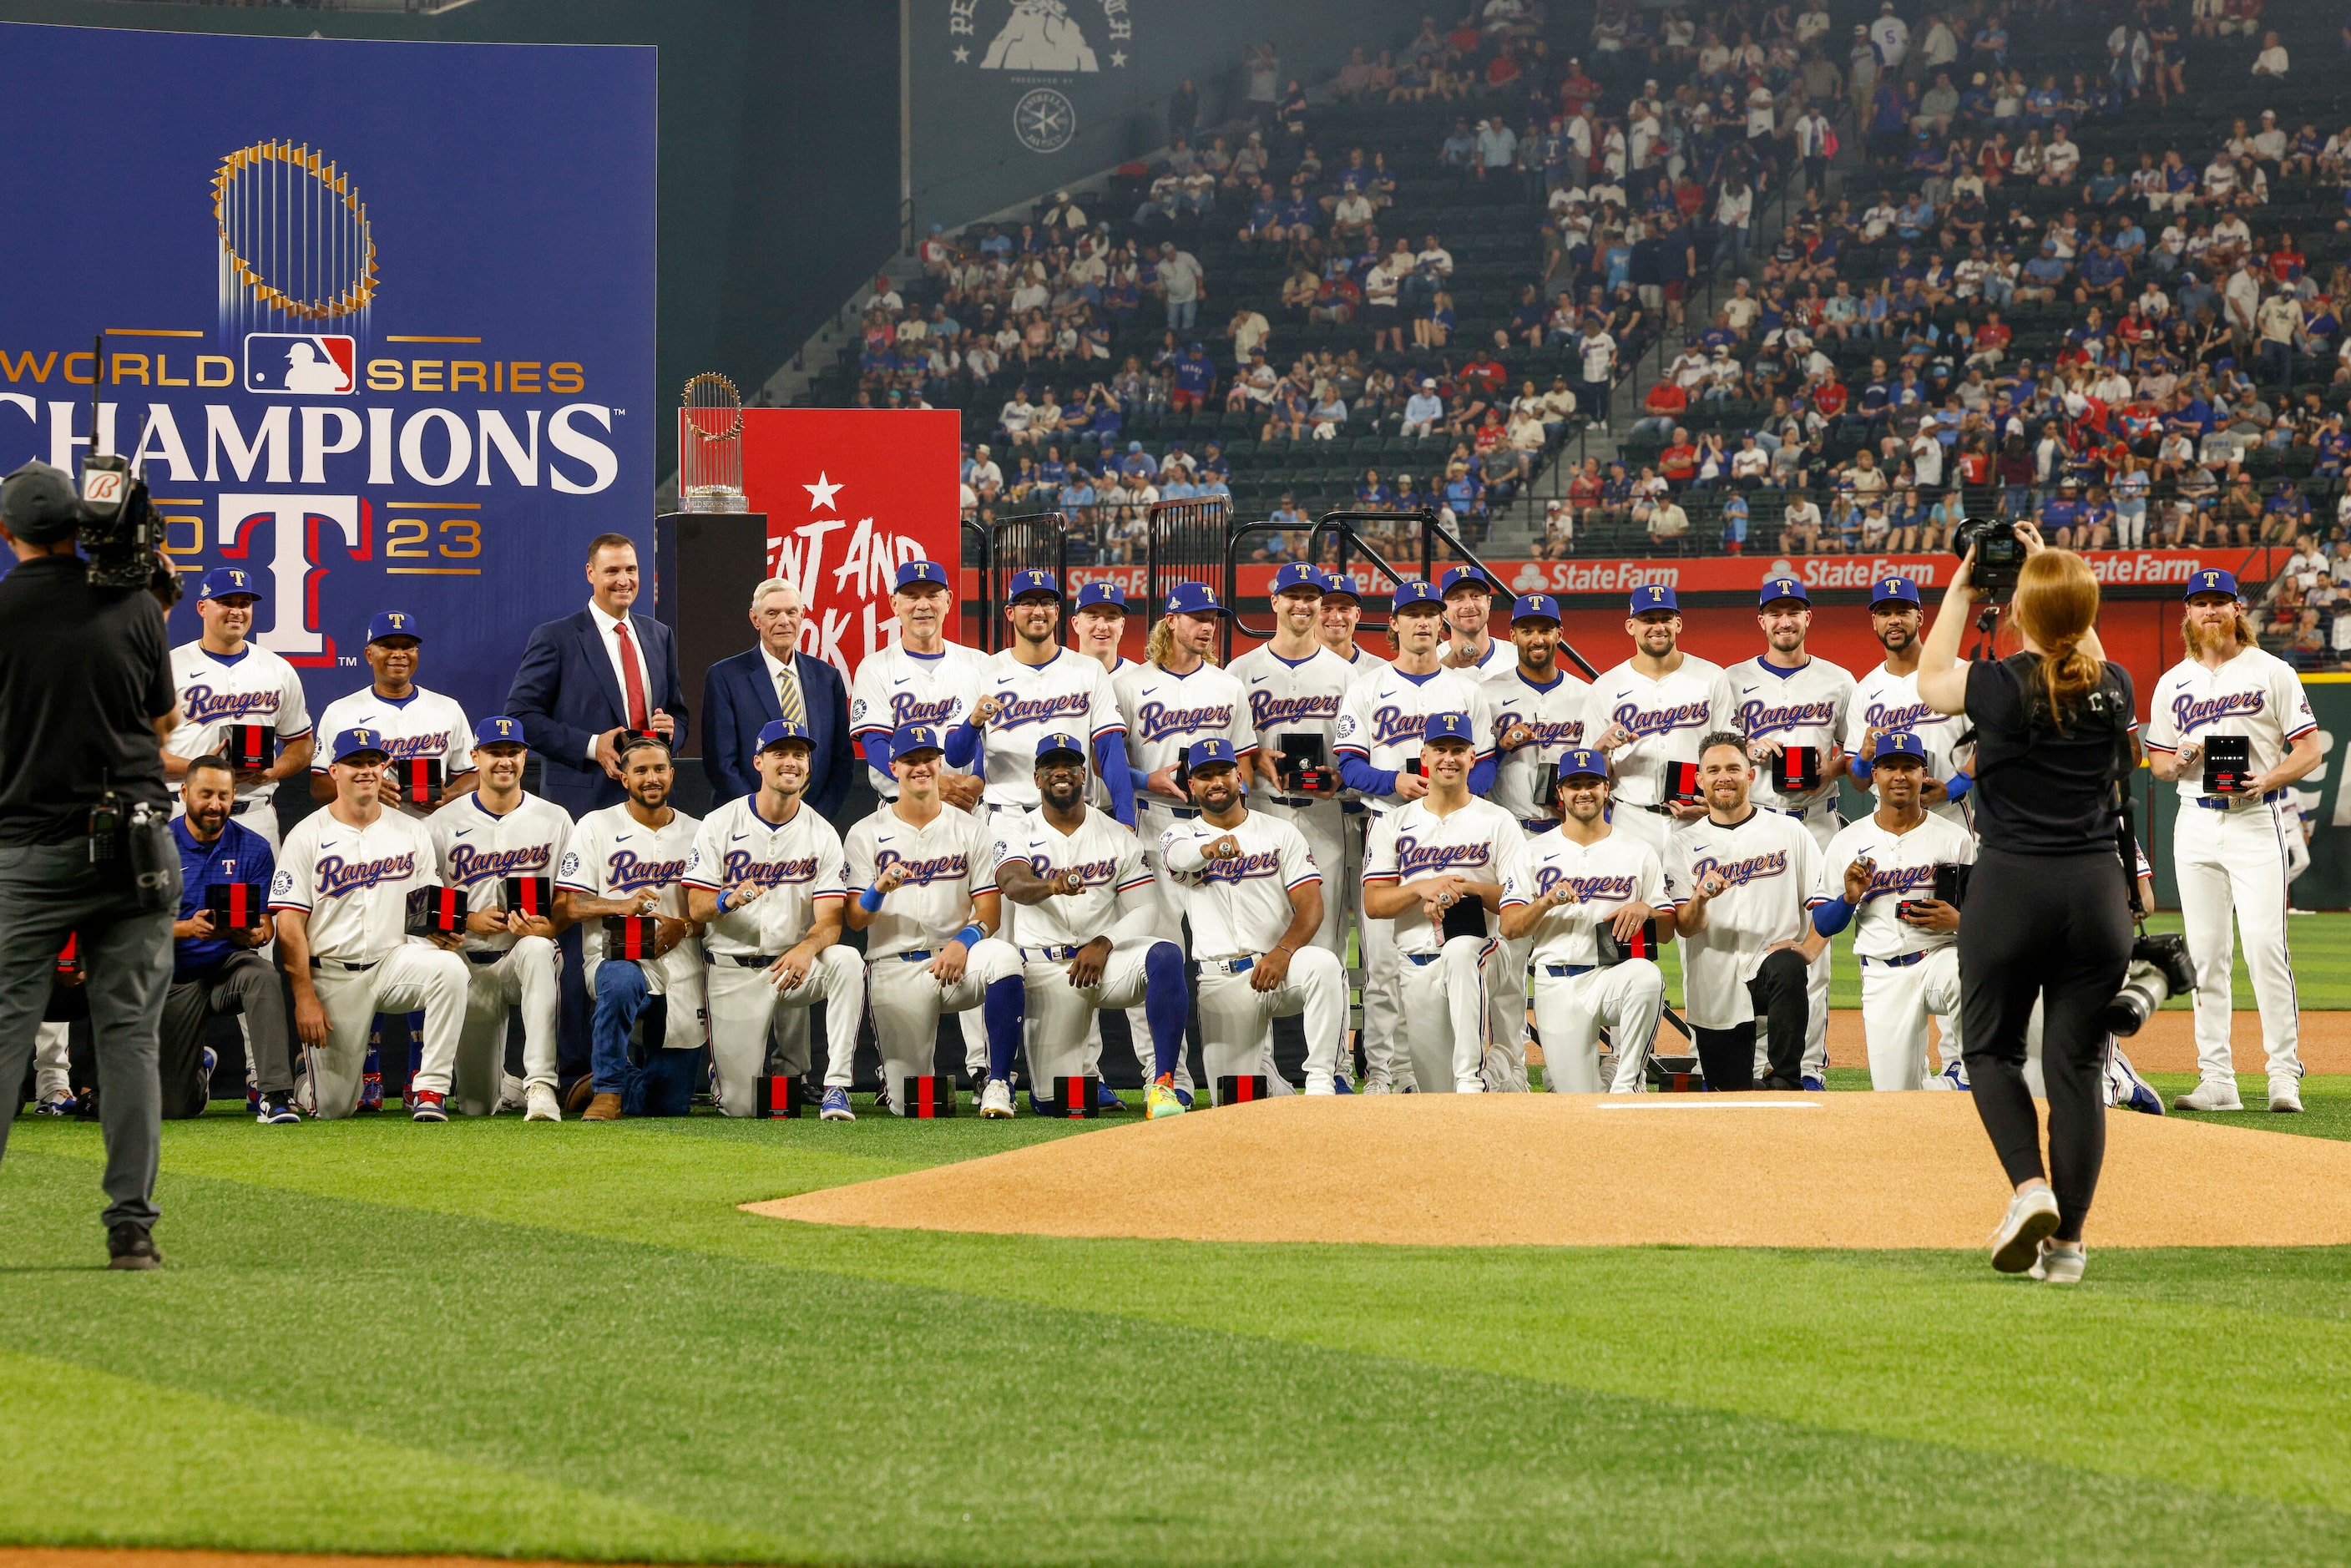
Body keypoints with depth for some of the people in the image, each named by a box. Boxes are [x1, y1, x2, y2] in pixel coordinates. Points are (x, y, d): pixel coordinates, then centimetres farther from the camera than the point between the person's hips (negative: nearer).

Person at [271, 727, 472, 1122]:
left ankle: (429, 1089, -23)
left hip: (395, 960, 2)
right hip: (331, 975, -2)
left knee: (449, 968, -32)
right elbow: (290, 926, -6)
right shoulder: (308, 836, -2)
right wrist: (304, 997, -15)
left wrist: (443, 934, -15)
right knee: (333, 1109, -5)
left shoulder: (411, 833, 8)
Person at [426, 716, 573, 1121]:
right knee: (476, 1106, -3)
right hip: (470, 966, 1)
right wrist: (470, 920, -15)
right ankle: (504, 1085, 37)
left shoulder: (554, 821, 4)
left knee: (535, 950, -42)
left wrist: (547, 928, -20)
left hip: (525, 957, -1)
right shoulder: (443, 825, 1)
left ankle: (540, 1086, -46)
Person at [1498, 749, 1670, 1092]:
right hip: (1556, 984, 0)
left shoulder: (1638, 853, 10)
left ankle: (1625, 1083, -25)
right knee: (1577, 1104, -9)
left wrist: (1644, 910, -14)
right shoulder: (1535, 852, 11)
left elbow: (1666, 931, 9)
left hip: (1612, 974, 0)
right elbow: (1509, 928, 3)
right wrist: (1546, 902, -16)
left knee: (1646, 975, -39)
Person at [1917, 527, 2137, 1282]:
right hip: (2096, 889, 3)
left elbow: (1930, 680, 11)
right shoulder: (2115, 688, -1)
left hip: (2010, 885, -3)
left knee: (1992, 1048, 14)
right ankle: (2068, 1238, 4)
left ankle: (2030, 1186, -9)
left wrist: (1961, 588, 15)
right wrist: (2056, 574, 22)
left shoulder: (2000, 687, -11)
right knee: (2076, 1062, 7)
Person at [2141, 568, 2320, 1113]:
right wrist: (2179, 761, -5)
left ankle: (2284, 1072, -12)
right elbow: (2156, 760, 18)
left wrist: (2266, 780, -17)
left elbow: (2309, 751, 0)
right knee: (2204, 953, 2)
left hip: (2255, 819, -4)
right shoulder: (2172, 684, 14)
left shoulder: (2271, 673, 3)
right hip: (2195, 820, 4)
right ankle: (2216, 1079, 4)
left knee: (2265, 944, -15)